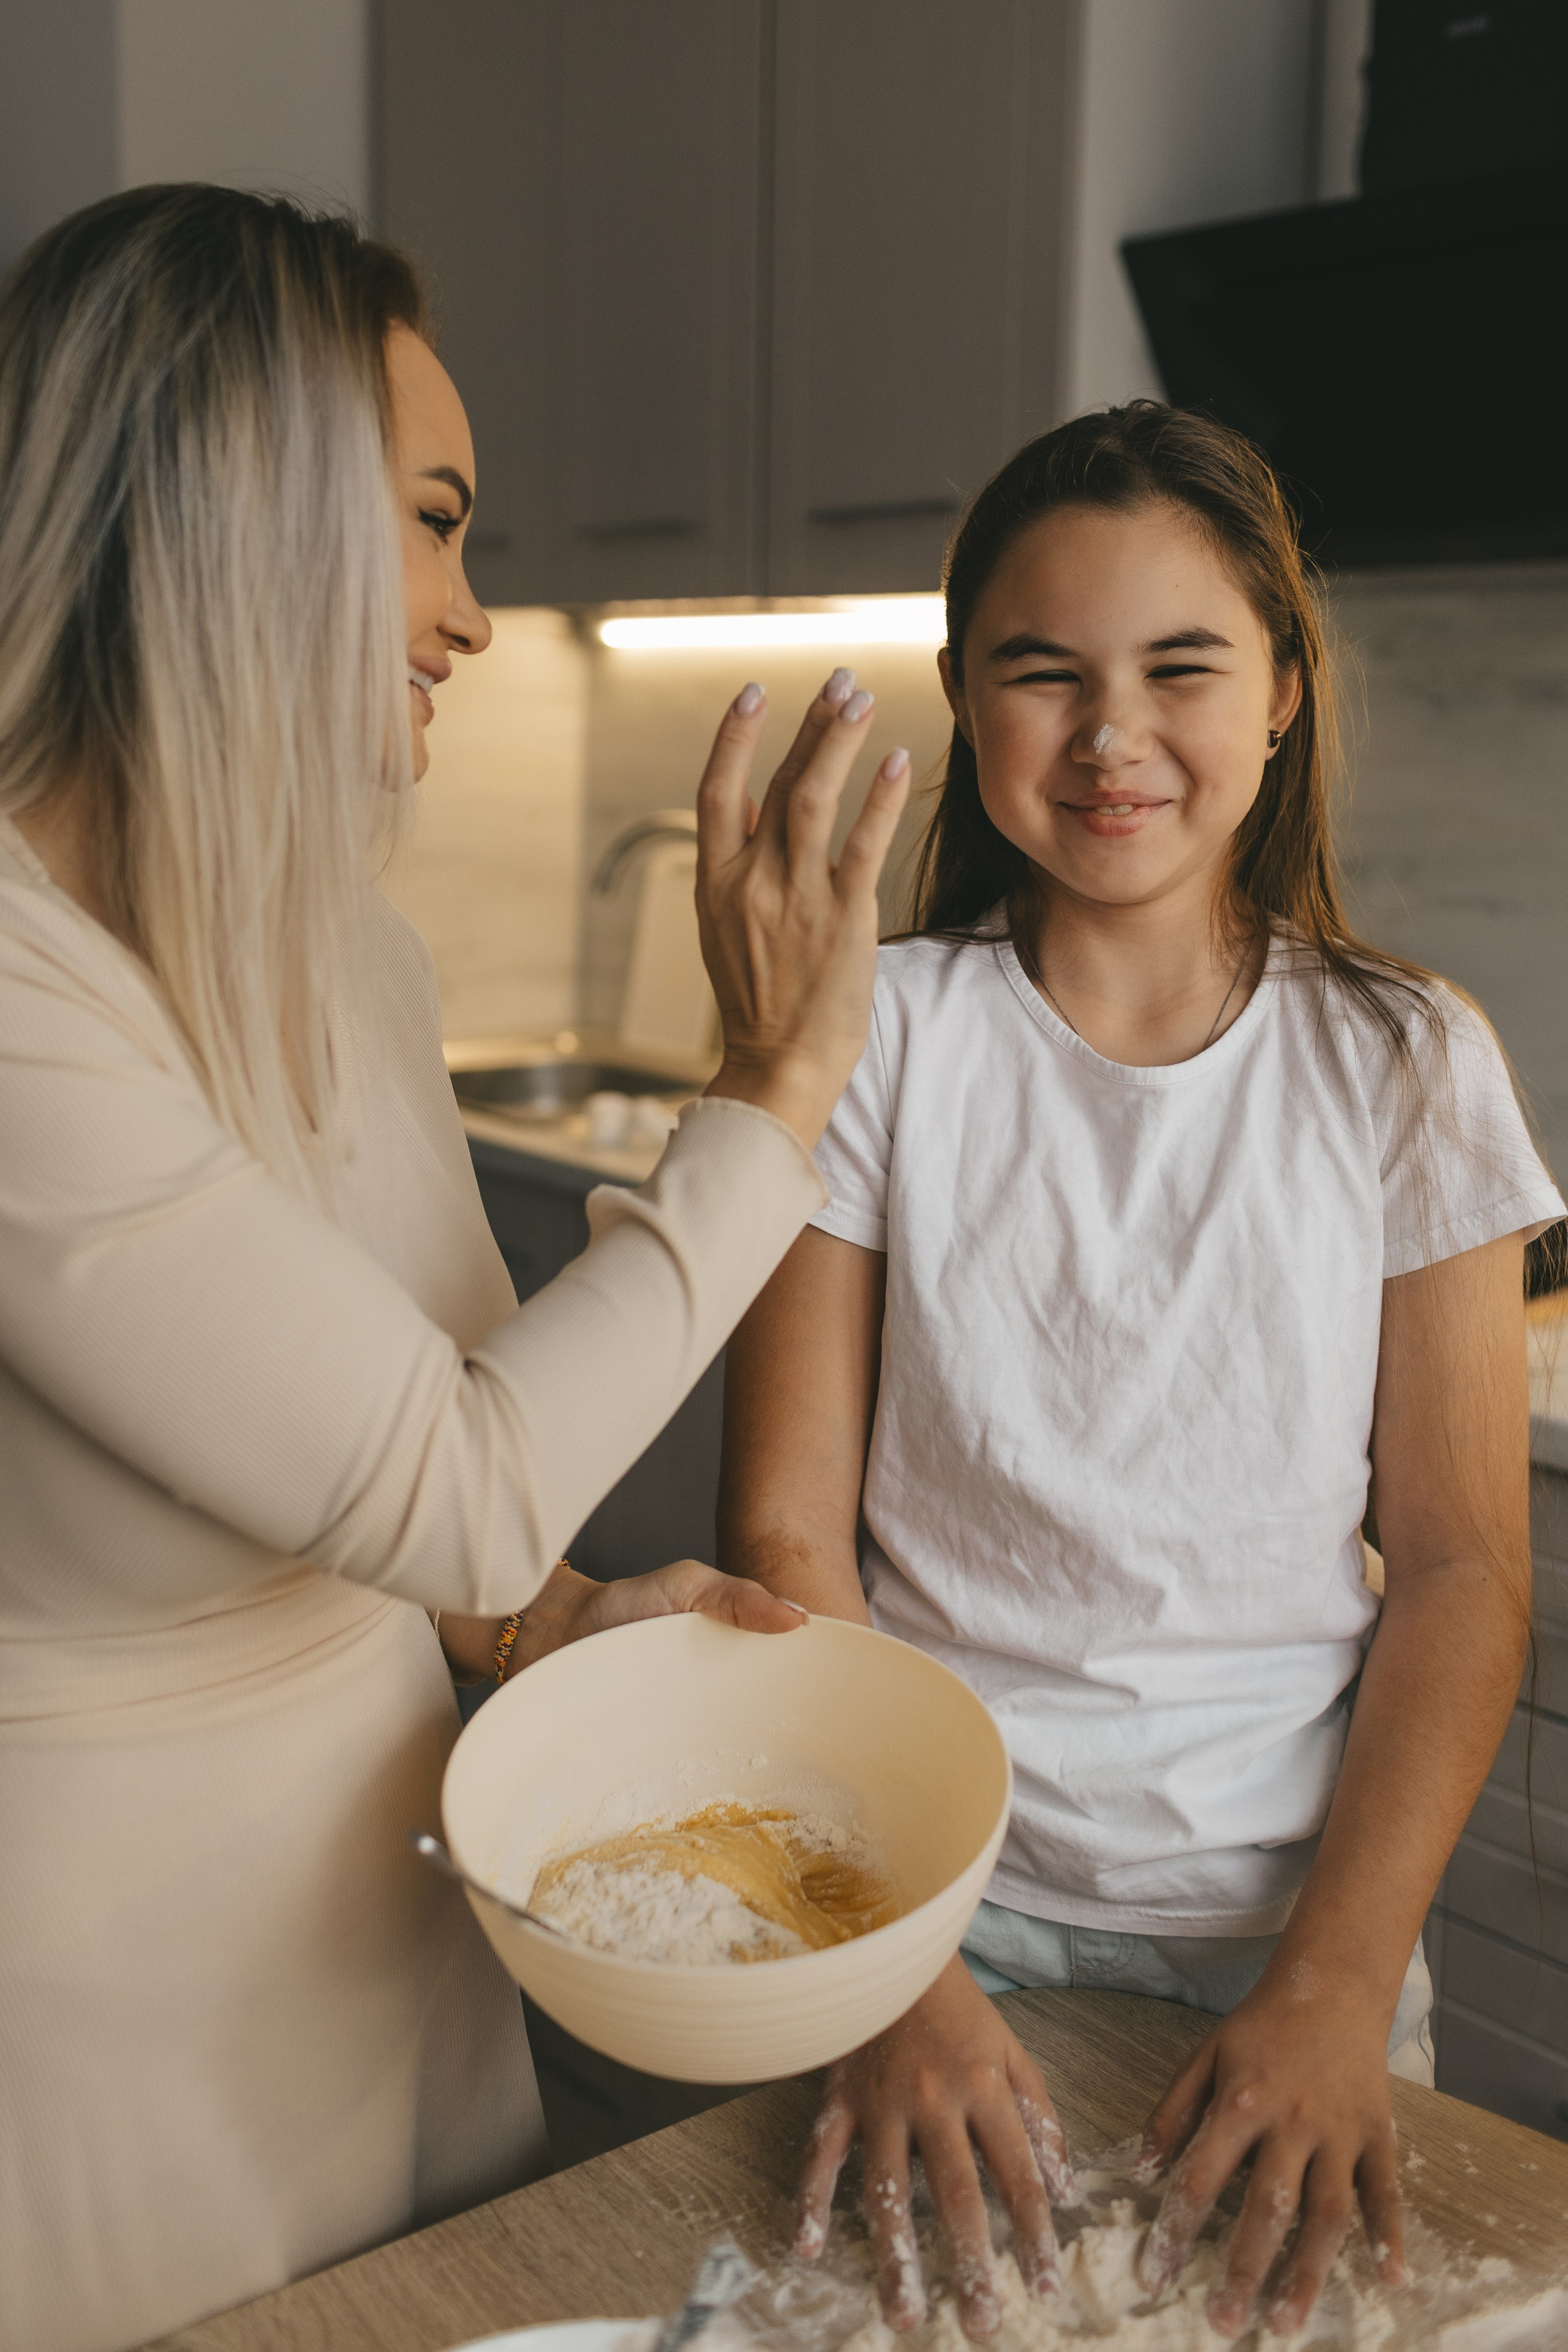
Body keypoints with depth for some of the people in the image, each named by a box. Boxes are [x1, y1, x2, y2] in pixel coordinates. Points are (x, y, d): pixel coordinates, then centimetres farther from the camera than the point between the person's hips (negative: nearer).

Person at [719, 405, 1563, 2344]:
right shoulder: (875, 1038, -8)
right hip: (927, 1881, -1)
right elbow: (786, 1535, -9)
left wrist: (1339, 1985, -14)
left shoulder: (1406, 1066, -5)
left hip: (1293, 1909, 1)